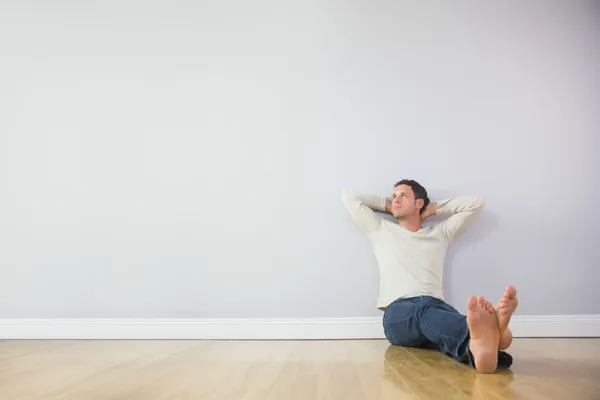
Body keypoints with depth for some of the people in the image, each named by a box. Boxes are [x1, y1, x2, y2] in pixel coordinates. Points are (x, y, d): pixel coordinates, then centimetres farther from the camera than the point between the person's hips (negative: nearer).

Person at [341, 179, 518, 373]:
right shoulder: (381, 230, 26)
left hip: (435, 306, 3)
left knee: (448, 320, -39)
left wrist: (433, 208, 32)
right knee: (425, 313, -42)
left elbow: (476, 203, 28)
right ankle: (481, 334, -75)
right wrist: (387, 205, 35)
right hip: (398, 311, -2)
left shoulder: (440, 232, 29)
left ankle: (477, 345, -76)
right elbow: (349, 197, 29)